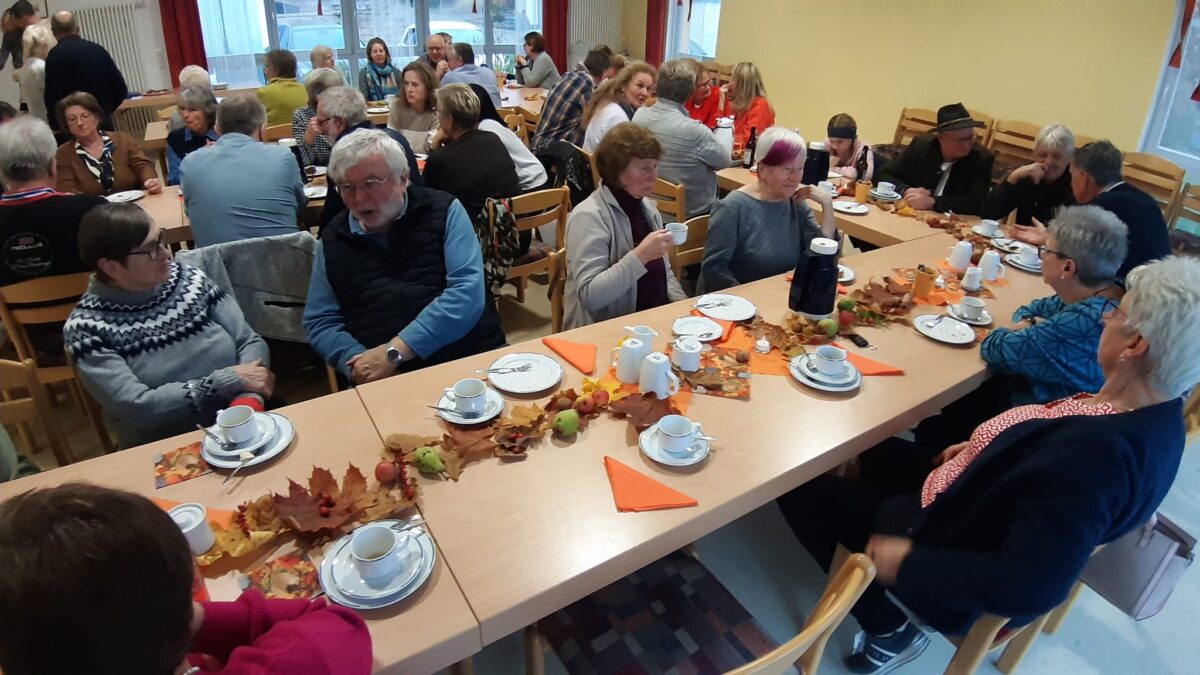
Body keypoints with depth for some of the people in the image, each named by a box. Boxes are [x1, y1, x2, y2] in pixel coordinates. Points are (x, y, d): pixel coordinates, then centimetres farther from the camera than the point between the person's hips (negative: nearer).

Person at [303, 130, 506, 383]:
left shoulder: (443, 211, 2)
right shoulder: (333, 239, 12)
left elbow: (468, 293, -9)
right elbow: (320, 322, 15)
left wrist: (395, 352, -13)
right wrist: (357, 362, -6)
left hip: (472, 358, -2)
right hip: (384, 380, 2)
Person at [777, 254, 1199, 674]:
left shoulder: (1092, 450, -37)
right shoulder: (1158, 411, -9)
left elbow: (1027, 589, -36)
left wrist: (907, 563, -26)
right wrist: (982, 455, 6)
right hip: (1011, 520, 9)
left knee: (799, 489, -5)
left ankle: (889, 630, 7)